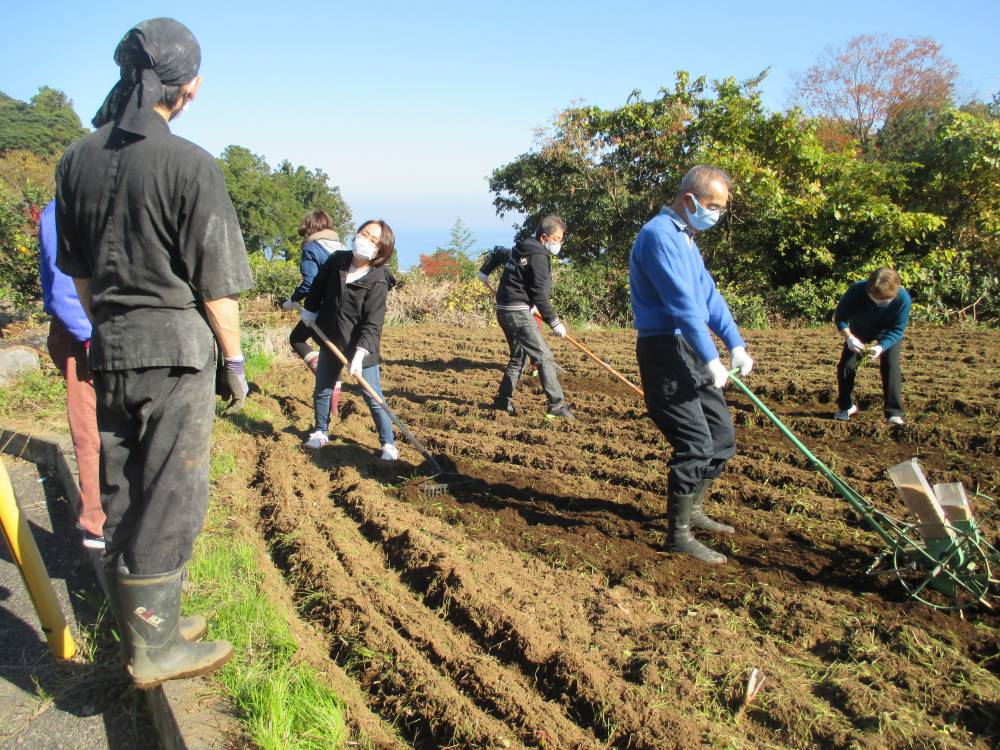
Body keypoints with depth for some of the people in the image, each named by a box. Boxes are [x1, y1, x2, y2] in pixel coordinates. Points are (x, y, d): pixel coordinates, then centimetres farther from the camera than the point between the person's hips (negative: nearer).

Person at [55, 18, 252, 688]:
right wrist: (235, 358, -1)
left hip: (108, 349, 7)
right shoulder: (189, 164, -13)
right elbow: (215, 283, -12)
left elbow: (78, 271, 13)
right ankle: (154, 649, 9)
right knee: (171, 497, 1)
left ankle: (146, 621, 29)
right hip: (176, 347, -6)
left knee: (123, 495, 14)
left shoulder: (77, 160, 6)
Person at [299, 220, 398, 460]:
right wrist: (310, 309, 18)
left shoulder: (378, 281, -20)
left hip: (361, 347, -5)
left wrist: (360, 353, -33)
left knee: (373, 397, -2)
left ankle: (388, 443, 10)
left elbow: (372, 322, -24)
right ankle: (321, 432, 39)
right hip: (331, 341, 5)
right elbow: (319, 285, 14)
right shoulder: (336, 261, -6)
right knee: (321, 390, 18)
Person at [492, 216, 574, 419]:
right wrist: (554, 322, -12)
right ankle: (557, 405, -11)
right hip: (518, 311, -10)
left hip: (504, 309, 10)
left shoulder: (521, 249, 15)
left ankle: (503, 400, 23)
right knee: (544, 357, -9)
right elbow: (540, 295, -17)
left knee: (518, 356, 20)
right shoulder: (538, 256, -15)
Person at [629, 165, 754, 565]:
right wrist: (711, 358, -23)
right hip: (666, 349, -10)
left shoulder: (686, 238, 19)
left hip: (692, 348, 10)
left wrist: (736, 344, 8)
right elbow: (681, 302, -22)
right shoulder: (659, 235, -15)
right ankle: (678, 534, 3)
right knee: (696, 443, -10)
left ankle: (692, 510, 31)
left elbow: (709, 294, 17)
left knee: (722, 435, 15)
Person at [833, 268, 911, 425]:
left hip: (888, 334, -1)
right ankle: (846, 406, 15)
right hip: (859, 331, 1)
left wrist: (881, 347, -45)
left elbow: (897, 330, -28)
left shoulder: (903, 299, -36)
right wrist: (849, 337, -40)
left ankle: (894, 413, -11)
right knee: (846, 365, -5)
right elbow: (840, 316, -24)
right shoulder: (857, 290, -36)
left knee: (890, 367, -17)